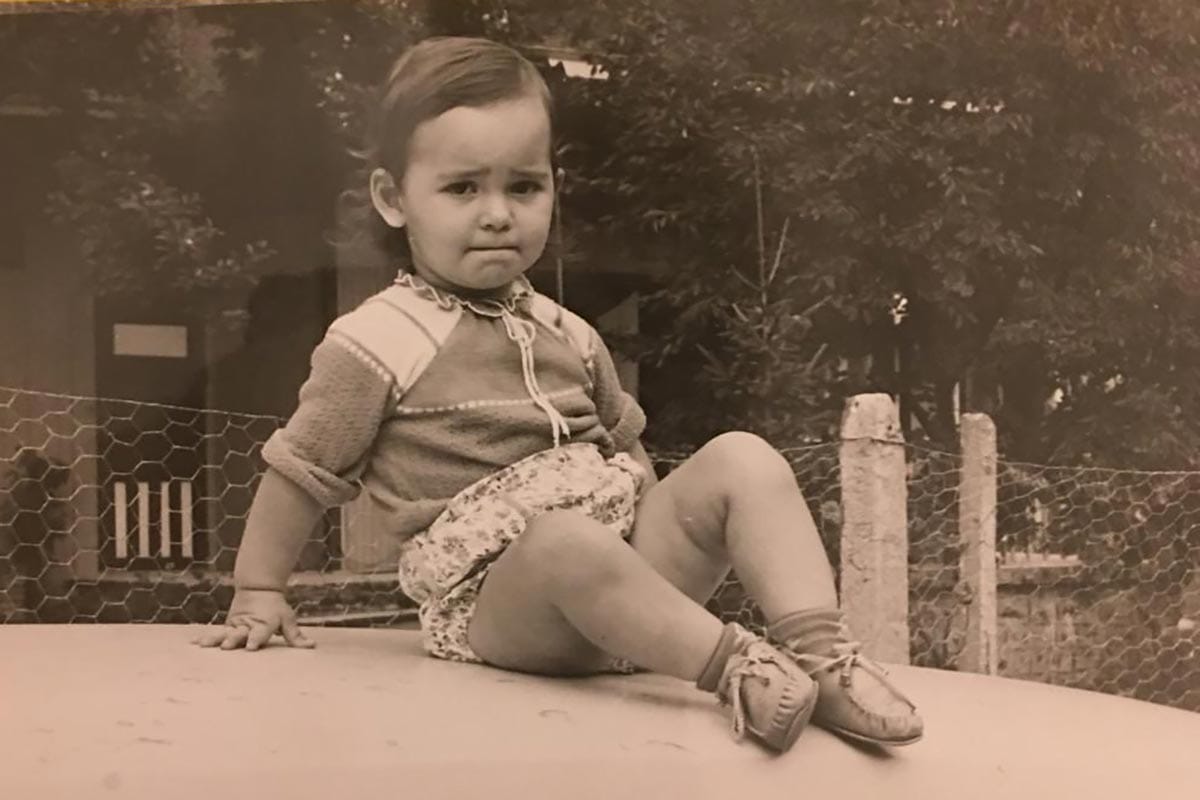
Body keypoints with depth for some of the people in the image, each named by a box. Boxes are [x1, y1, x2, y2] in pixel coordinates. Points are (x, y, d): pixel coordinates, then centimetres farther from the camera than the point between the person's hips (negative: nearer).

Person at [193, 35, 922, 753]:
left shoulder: (567, 336, 14)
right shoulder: (377, 344, -3)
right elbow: (299, 472, 3)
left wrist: (670, 541, 14)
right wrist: (260, 595, 5)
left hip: (627, 552, 6)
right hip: (494, 601, -6)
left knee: (743, 460, -14)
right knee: (565, 535, -39)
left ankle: (820, 650, -29)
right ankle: (737, 667, -40)